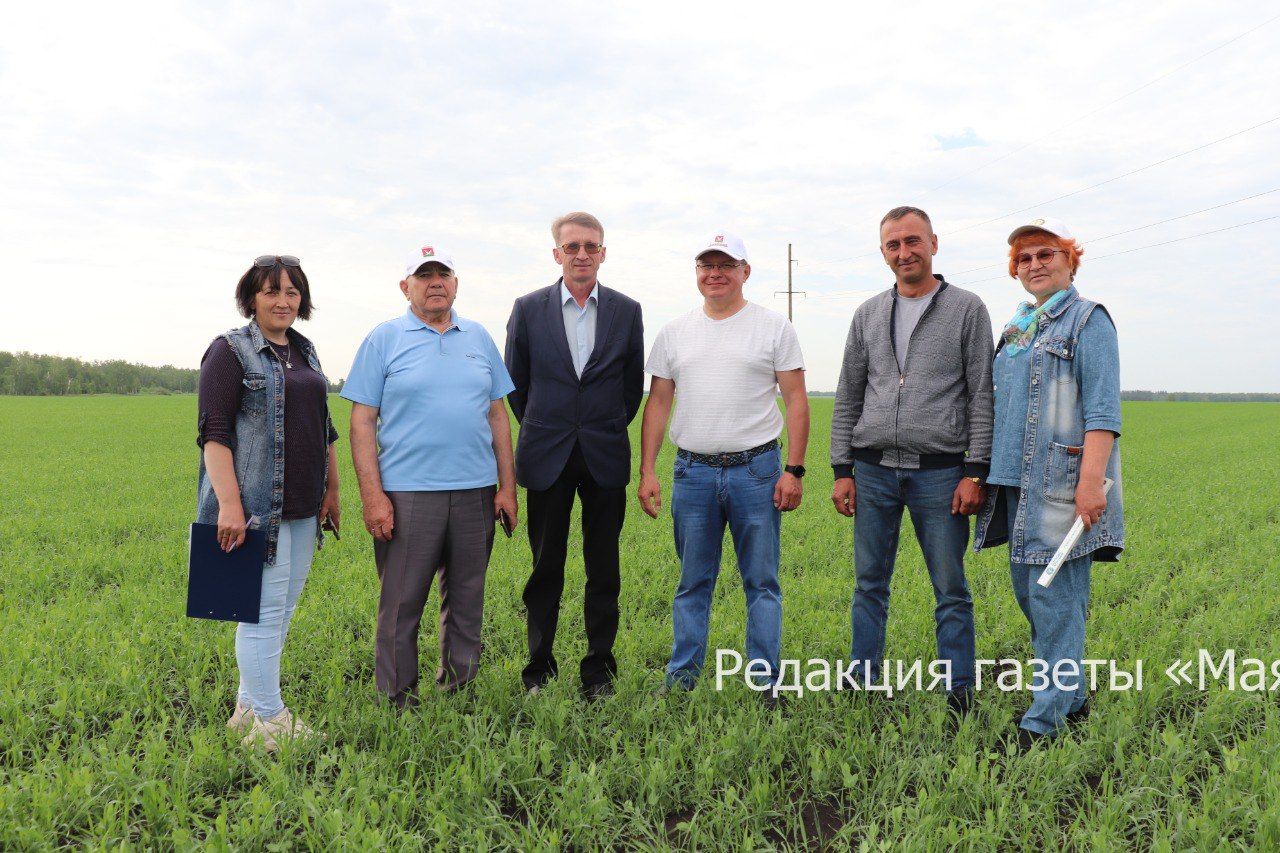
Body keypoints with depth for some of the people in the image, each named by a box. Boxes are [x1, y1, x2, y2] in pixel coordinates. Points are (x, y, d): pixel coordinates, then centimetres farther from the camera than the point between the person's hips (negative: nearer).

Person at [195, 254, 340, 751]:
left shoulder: (305, 353, 16)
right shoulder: (230, 351, -5)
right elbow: (214, 432, -13)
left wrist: (332, 489, 18)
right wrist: (229, 504, -21)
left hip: (302, 507, 8)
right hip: (256, 506, -7)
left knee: (283, 610, 12)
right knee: (265, 611, -4)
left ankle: (248, 708, 25)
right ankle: (269, 721, 8)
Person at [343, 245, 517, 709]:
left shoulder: (478, 338, 12)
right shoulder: (384, 339, 2)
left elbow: (497, 414, 13)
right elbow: (362, 421, -2)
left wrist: (507, 485, 7)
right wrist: (372, 496, -10)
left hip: (475, 491, 4)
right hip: (407, 492, -3)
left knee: (467, 601, 12)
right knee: (401, 605, 3)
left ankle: (459, 688, 27)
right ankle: (398, 701, 17)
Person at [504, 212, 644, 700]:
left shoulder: (627, 311, 3)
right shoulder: (528, 308, 1)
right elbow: (515, 382, 10)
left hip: (605, 458, 1)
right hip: (547, 458, 0)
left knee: (603, 569, 6)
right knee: (545, 569, 6)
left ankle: (599, 668, 19)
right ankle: (539, 668, 19)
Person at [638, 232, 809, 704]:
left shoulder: (774, 328, 1)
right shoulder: (674, 332, 10)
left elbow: (796, 402, -1)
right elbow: (658, 404, 10)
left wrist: (794, 470, -9)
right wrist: (646, 472, 3)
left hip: (756, 469, -2)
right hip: (692, 470, 3)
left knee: (762, 582, 5)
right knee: (693, 582, 11)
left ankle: (765, 679, 16)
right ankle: (682, 677, 21)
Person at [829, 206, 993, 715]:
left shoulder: (967, 309, 3)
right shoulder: (868, 315, 12)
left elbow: (982, 397, -1)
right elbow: (848, 398, 13)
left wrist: (975, 473, -8)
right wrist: (842, 471, 6)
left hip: (940, 471, -3)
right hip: (873, 468, 3)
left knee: (951, 590, 3)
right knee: (870, 584, 9)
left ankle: (958, 693, 14)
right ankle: (863, 685, 20)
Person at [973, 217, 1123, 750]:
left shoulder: (1088, 320, -3)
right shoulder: (1017, 327, 19)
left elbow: (1102, 409, -12)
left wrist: (1092, 479, -21)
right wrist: (987, 472, 19)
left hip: (1061, 479, -8)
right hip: (1018, 479, 8)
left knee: (1053, 593, -6)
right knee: (1025, 585, 12)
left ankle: (1047, 716, 3)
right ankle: (1073, 695, 27)